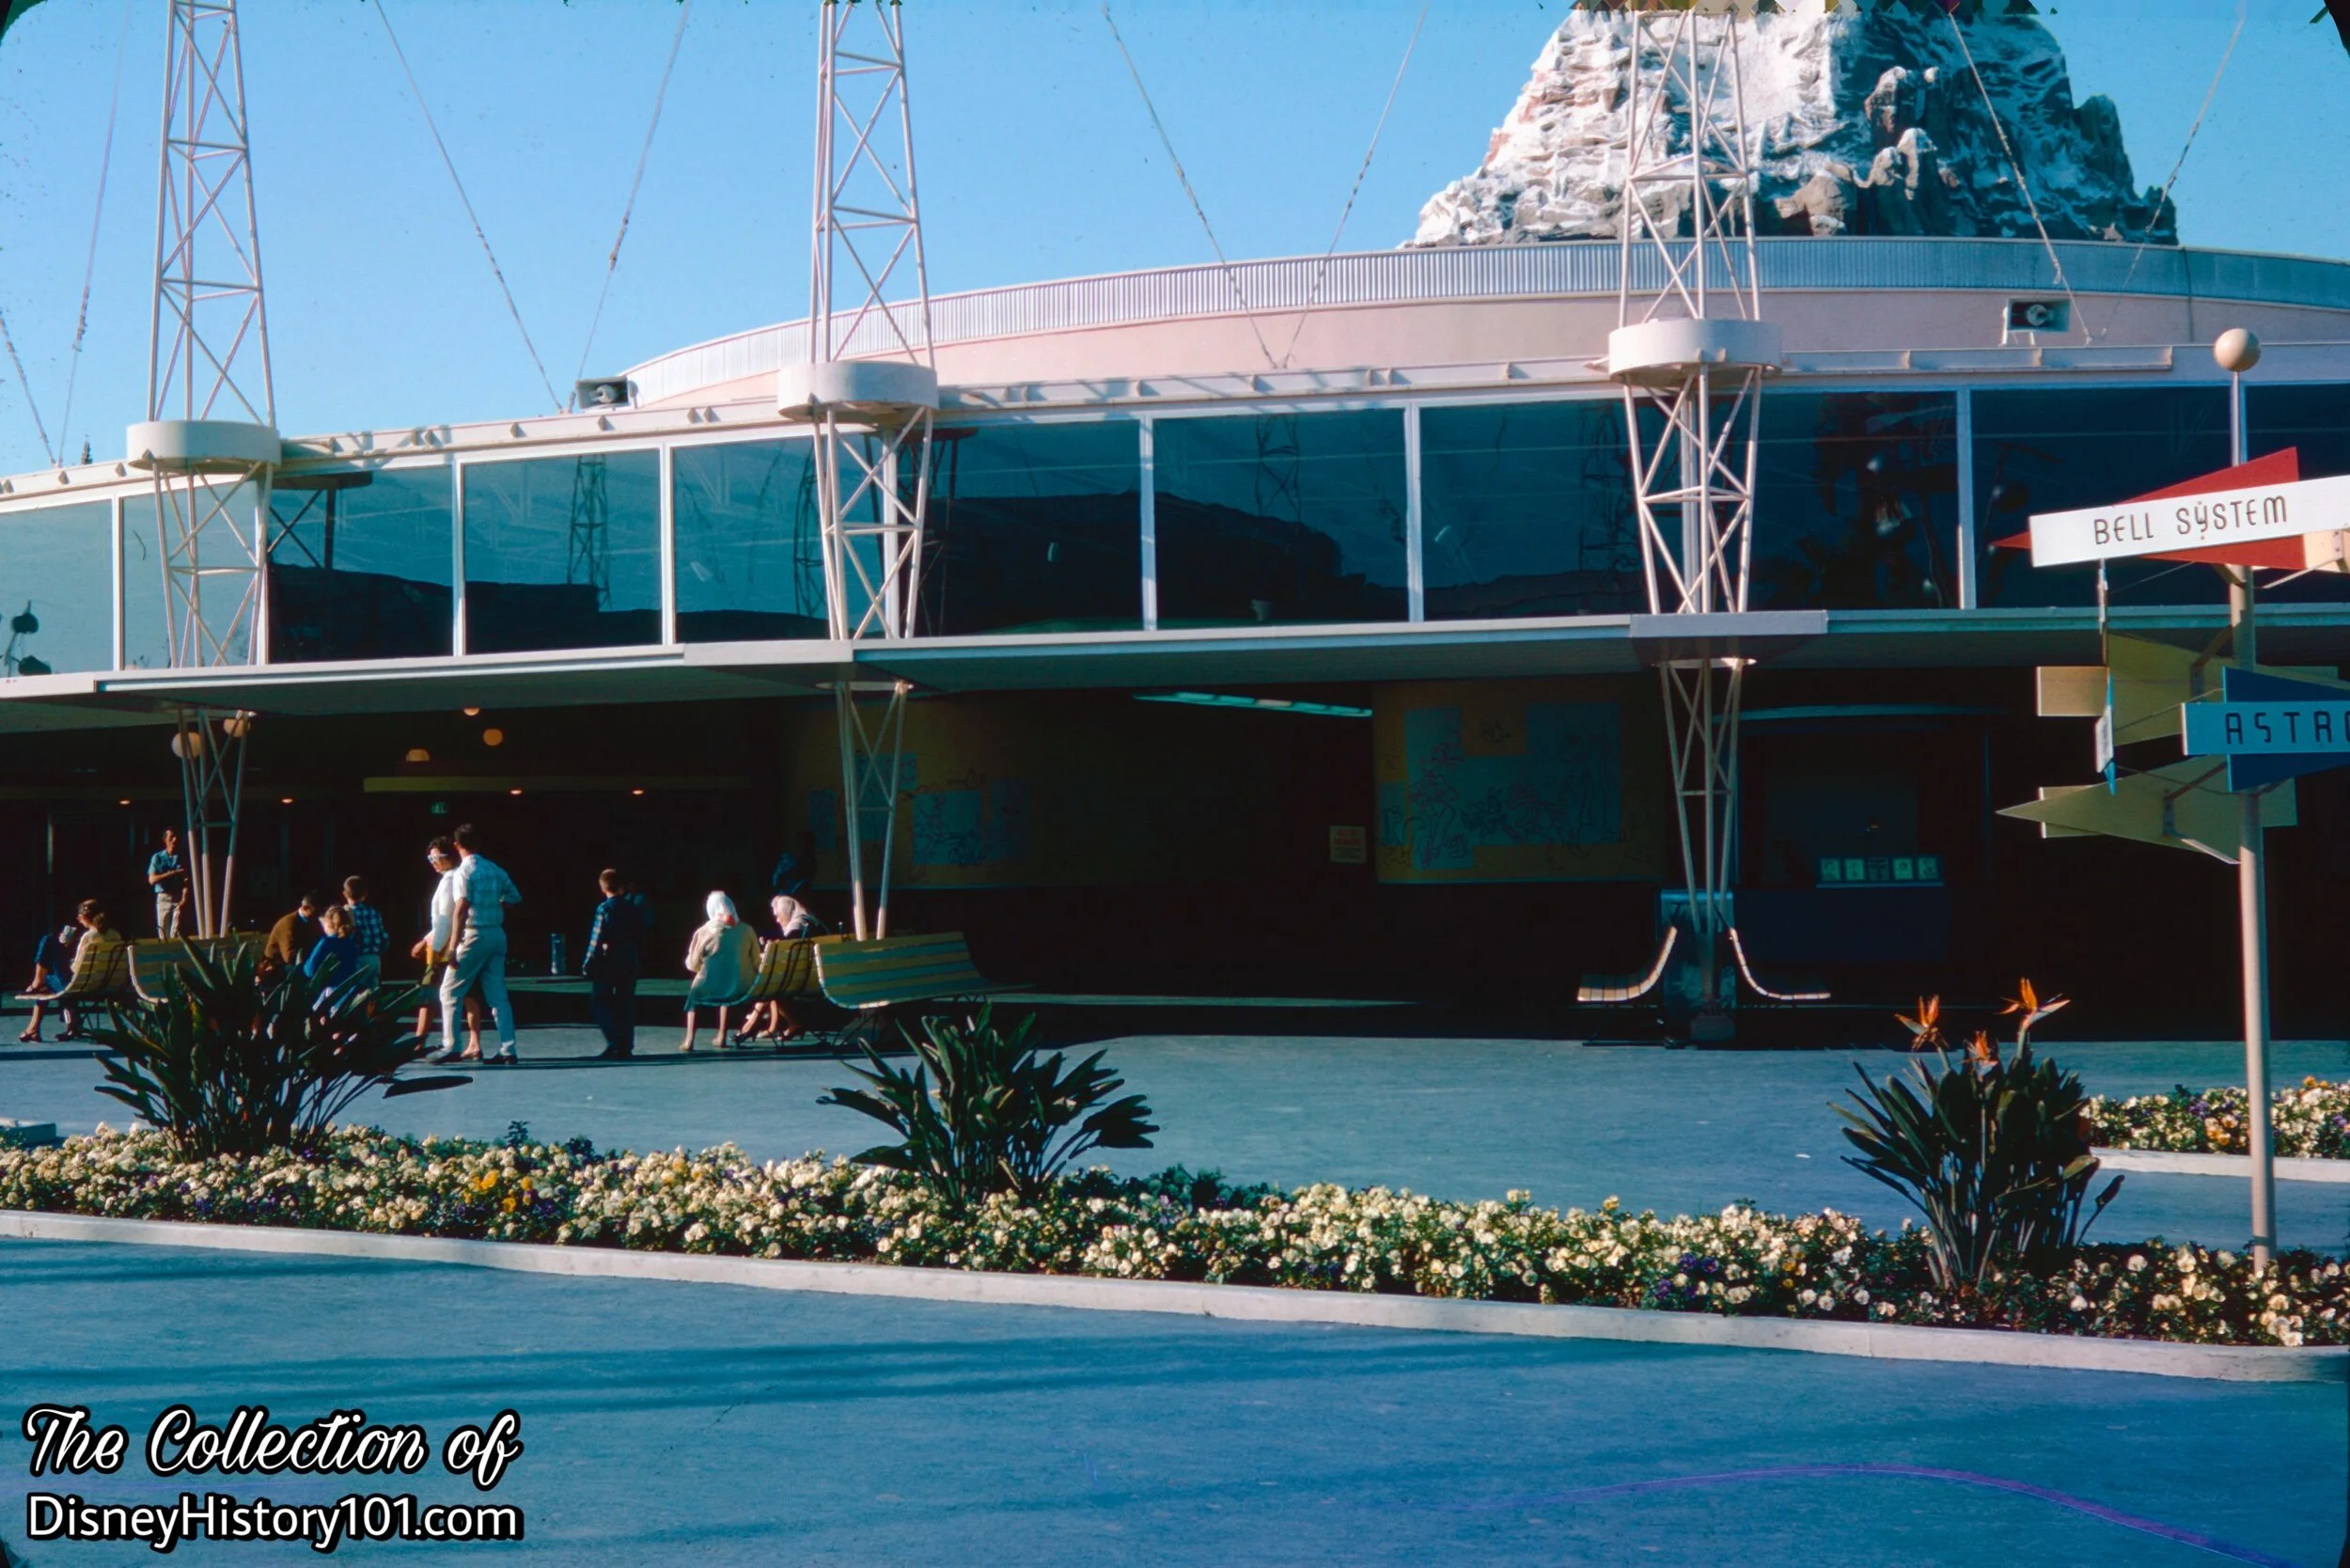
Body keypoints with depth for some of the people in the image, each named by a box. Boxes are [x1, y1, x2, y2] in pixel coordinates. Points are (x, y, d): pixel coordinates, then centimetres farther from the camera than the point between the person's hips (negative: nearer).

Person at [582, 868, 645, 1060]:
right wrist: (641, 963, 17)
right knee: (626, 1004, 10)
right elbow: (640, 938, 9)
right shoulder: (634, 908, 4)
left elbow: (597, 939, -13)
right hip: (630, 962, 5)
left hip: (608, 962, -5)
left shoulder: (605, 909, -11)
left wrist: (588, 964, -8)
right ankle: (626, 1047, 10)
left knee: (599, 1001, 2)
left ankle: (614, 1043, -11)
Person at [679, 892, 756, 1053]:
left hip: (711, 988, -2)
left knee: (693, 993, 30)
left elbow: (692, 965, -1)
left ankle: (689, 1040, 16)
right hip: (742, 990, 2)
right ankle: (722, 1037, 35)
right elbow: (757, 964, 3)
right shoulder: (746, 930, -2)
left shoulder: (705, 932, -6)